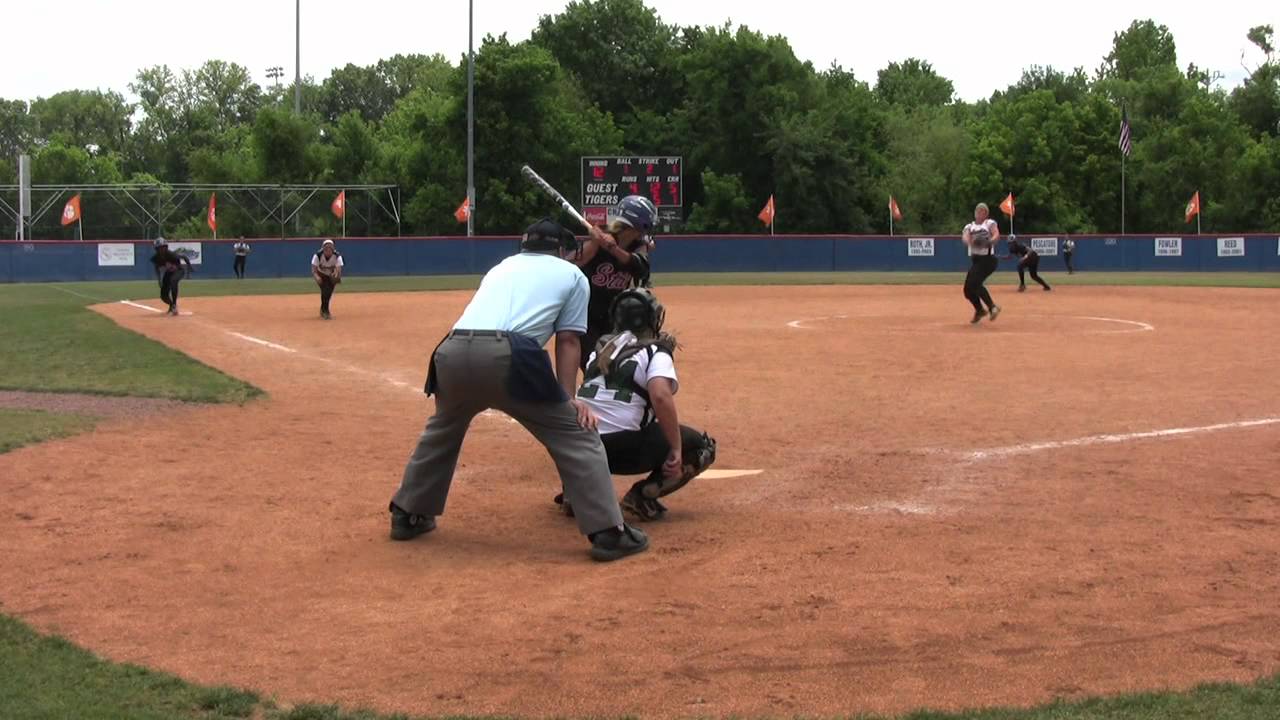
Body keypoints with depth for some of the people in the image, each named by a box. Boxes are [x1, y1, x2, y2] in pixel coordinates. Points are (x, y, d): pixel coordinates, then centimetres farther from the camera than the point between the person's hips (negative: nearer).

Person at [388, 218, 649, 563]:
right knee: (576, 434, 6)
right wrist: (567, 399, 13)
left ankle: (408, 515, 37)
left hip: (453, 350, 5)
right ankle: (608, 532, 0)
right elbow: (567, 341, 14)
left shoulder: (502, 267, 35)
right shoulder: (572, 275, 22)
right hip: (507, 355, -5)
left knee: (441, 430, 32)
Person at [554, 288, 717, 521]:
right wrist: (676, 449, -16)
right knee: (701, 447, 13)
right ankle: (644, 495, -5)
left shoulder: (602, 348, 17)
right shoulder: (655, 351, -1)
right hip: (622, 449, -6)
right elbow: (660, 396, -18)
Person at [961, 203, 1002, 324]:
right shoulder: (969, 227, 15)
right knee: (968, 289, 4)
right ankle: (980, 310, 29)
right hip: (975, 261, 6)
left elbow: (997, 235, -14)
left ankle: (992, 306, -17)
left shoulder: (990, 223, 5)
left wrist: (990, 241, -36)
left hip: (988, 259, -6)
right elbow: (965, 237, -7)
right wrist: (970, 241, -31)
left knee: (974, 283, -26)